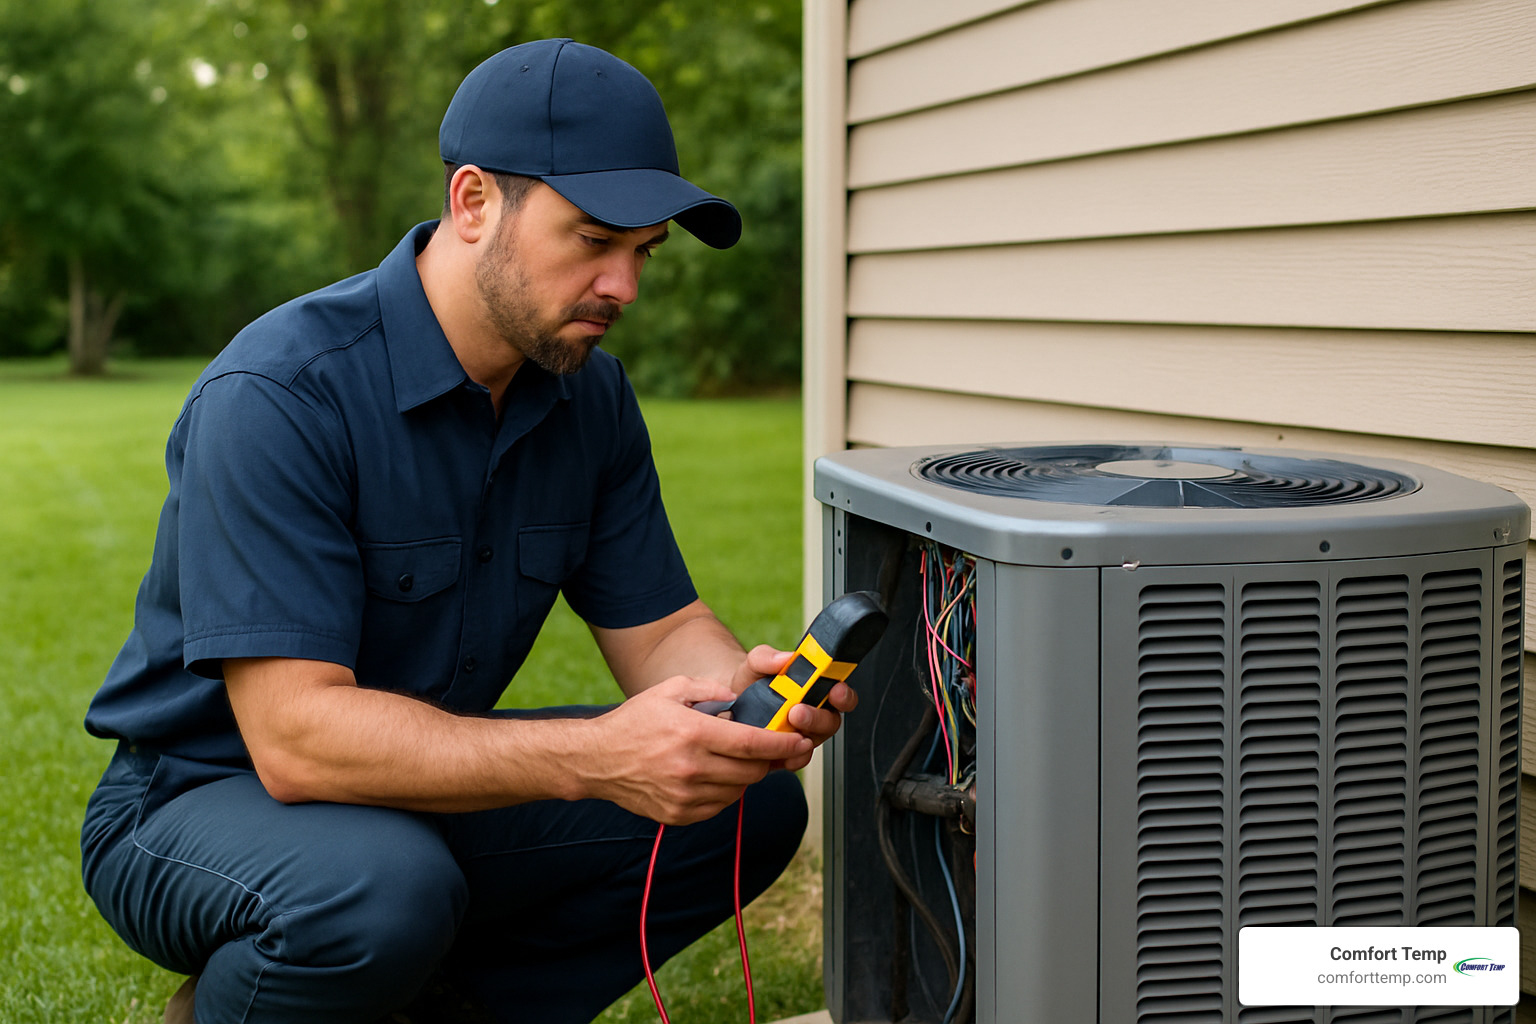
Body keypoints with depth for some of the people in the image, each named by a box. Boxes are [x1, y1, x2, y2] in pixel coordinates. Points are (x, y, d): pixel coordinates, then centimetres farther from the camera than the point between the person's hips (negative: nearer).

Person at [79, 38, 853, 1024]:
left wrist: (747, 686, -24)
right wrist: (594, 756, -41)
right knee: (384, 892, -39)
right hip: (209, 794, -6)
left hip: (431, 783, 7)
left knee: (752, 804, -8)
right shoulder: (278, 395, -26)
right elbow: (295, 734, -31)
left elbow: (659, 628, 1)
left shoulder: (590, 395, -2)